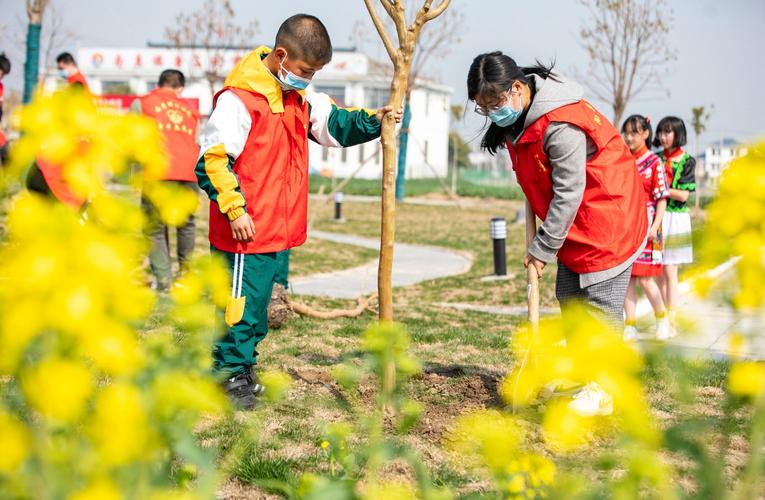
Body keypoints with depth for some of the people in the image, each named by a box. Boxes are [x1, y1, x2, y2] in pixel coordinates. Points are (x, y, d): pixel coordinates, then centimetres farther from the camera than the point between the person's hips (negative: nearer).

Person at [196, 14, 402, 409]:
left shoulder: (299, 97, 10)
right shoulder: (238, 98, -17)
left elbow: (333, 123, 22)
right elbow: (212, 159, -18)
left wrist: (371, 121, 4)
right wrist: (234, 209, -20)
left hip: (279, 228, 9)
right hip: (245, 229, -9)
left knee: (260, 300, 16)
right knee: (241, 302, -2)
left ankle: (245, 369, 29)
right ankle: (230, 374, 11)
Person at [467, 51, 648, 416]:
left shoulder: (561, 127, -30)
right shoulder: (515, 117, -1)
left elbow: (567, 194, -25)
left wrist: (542, 249, -18)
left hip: (607, 217, -9)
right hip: (573, 224, 9)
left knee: (600, 304, -5)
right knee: (568, 297, 11)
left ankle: (600, 393, 2)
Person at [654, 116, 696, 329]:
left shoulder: (687, 161, -2)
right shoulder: (656, 159, 9)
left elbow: (683, 195, -9)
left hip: (675, 218, -4)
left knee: (669, 271, -4)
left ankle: (671, 320, -1)